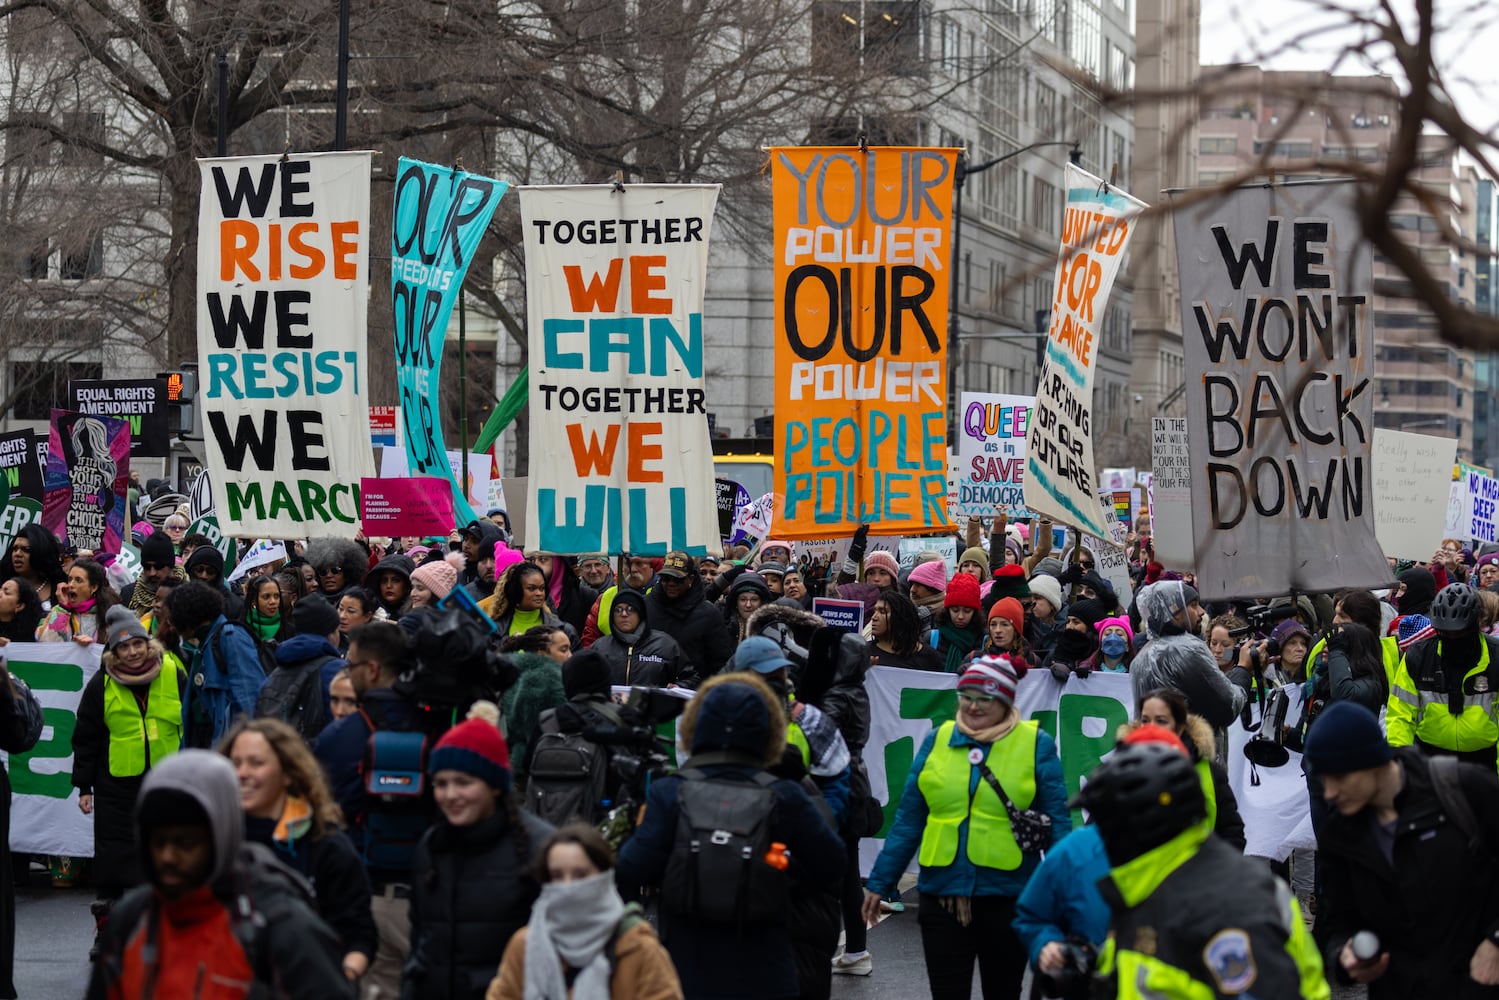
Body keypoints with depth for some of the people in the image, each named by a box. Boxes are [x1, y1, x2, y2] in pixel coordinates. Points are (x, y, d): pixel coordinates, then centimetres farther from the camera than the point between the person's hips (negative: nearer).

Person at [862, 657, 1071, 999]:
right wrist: (879, 882, 7)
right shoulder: (937, 740, 4)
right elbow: (908, 821, 7)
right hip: (942, 893, 2)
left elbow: (1057, 824, -3)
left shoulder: (1036, 745, -3)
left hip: (1007, 894, -2)